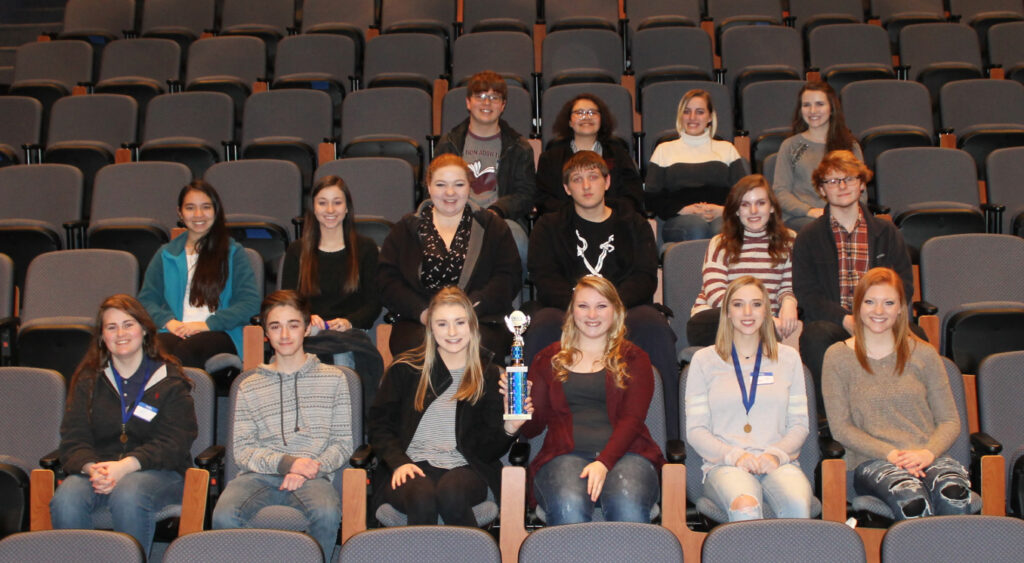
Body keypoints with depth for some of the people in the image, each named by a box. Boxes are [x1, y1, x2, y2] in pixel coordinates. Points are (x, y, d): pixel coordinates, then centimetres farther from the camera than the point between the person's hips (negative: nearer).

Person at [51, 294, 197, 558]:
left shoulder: (170, 380, 5)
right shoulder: (89, 380, 15)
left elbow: (173, 443, -5)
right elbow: (73, 438, 6)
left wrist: (125, 466, -21)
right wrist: (92, 467, -18)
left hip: (158, 471, -2)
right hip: (98, 468, 3)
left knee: (127, 497, -36)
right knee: (66, 499, -30)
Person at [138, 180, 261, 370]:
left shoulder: (233, 252, 16)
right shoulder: (166, 254, 25)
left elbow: (251, 304, 4)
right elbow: (145, 300, 18)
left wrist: (207, 324, -9)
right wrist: (168, 321, -5)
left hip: (218, 334, -2)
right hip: (175, 332, 2)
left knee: (185, 350, -38)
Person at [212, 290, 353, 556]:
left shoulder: (332, 379, 14)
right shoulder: (249, 387, 16)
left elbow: (343, 443, 11)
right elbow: (242, 450, 8)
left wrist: (310, 468, -8)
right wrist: (287, 463, -9)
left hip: (313, 477, -1)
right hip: (260, 476, 1)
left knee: (327, 514, -36)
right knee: (224, 516, -32)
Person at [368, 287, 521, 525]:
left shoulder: (488, 374, 12)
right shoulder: (405, 369, 11)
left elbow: (488, 450, 8)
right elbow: (379, 424, 9)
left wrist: (508, 429, -14)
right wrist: (399, 462, -9)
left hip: (464, 469, 0)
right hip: (410, 467, 0)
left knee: (450, 493, -35)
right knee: (421, 496, -36)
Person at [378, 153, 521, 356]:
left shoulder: (493, 227, 17)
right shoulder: (405, 230, 18)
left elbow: (509, 277, 5)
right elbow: (387, 280, 8)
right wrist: (423, 312, -11)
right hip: (418, 323, 1)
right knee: (420, 343, -34)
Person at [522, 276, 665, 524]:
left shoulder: (633, 359, 18)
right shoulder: (549, 359, 22)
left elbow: (632, 419, 4)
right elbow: (532, 426, 16)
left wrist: (604, 462, -14)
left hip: (624, 452, 0)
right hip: (565, 454, 0)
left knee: (628, 506, -35)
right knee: (569, 508, -35)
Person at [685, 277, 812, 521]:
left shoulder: (788, 358, 18)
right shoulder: (704, 360, 12)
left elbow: (799, 425, 14)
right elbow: (695, 430, 6)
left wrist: (776, 454, -7)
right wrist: (735, 456, -10)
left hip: (778, 463, 2)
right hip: (724, 465, -2)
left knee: (798, 505, -34)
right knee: (745, 509, -38)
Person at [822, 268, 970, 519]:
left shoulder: (923, 354, 15)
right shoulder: (838, 357, 9)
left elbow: (950, 421, 12)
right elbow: (840, 427, 2)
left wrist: (928, 453, -10)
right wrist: (890, 453, -13)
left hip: (928, 456, 2)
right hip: (871, 460, -2)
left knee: (954, 493, -34)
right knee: (911, 498, -37)